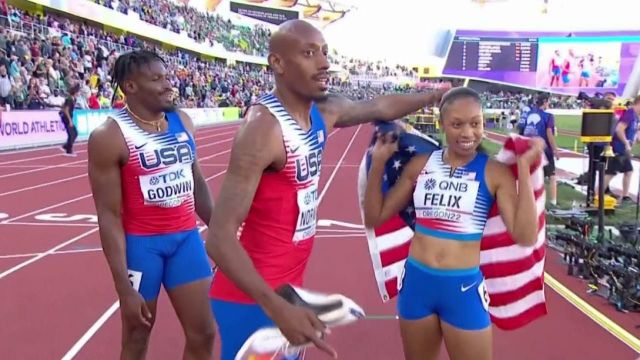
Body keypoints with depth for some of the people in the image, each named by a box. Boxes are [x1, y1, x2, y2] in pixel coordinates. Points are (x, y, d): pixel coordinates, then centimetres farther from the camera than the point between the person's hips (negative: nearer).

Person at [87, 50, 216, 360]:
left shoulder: (183, 122, 4)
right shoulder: (109, 137, -13)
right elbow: (109, 215, -14)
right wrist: (124, 287, -16)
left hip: (187, 237, 5)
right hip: (141, 243, -4)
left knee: (203, 335, 10)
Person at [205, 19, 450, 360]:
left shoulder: (325, 112, 0)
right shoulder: (264, 127, -25)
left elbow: (380, 107, 20)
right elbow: (220, 236, -29)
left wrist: (436, 96, 26)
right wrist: (277, 308, -38)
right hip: (252, 297, -8)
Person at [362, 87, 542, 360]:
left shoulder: (494, 172, -8)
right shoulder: (420, 164, 0)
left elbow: (525, 236, -16)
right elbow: (374, 218, 4)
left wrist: (524, 168, -20)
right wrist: (378, 162, -5)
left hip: (464, 287, -3)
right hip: (416, 281, 3)